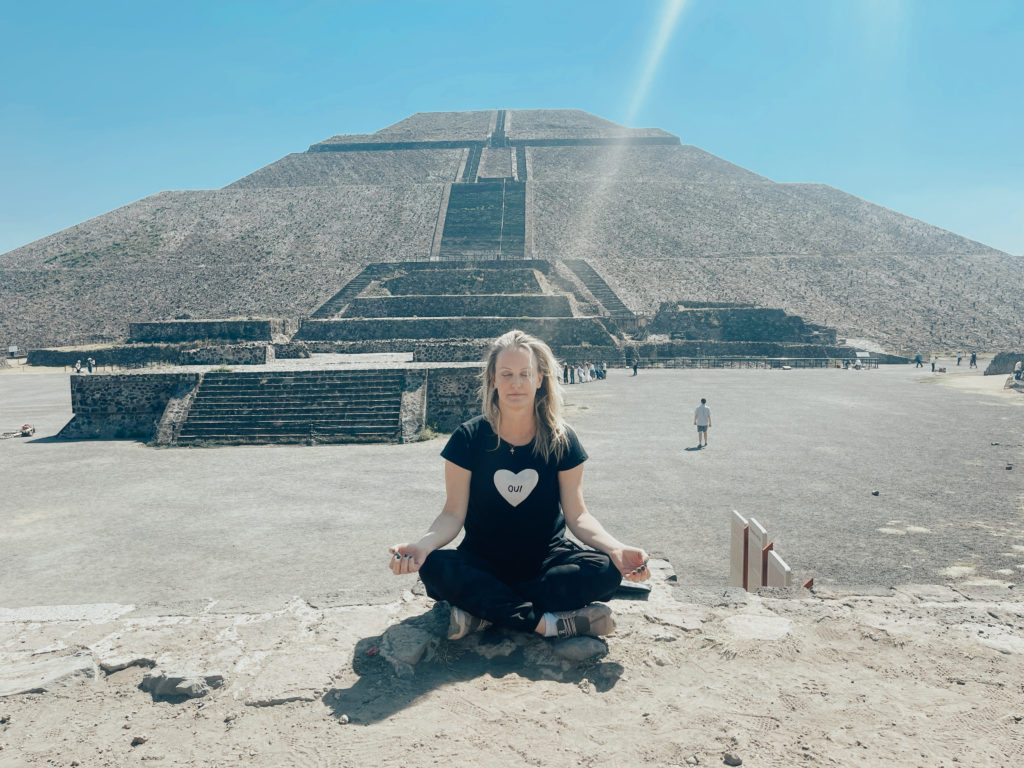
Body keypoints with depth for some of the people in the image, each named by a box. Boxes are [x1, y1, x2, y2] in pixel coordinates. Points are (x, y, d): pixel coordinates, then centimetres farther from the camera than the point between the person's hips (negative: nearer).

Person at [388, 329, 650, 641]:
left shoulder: (561, 440, -5)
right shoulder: (468, 439, -8)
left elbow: (576, 514, -5)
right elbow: (453, 513, -10)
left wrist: (615, 548, -24)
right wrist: (423, 544, -32)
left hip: (546, 559, 1)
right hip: (483, 562, -1)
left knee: (604, 570, -28)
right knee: (434, 568, -31)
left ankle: (482, 610, -24)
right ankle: (548, 623, -27)